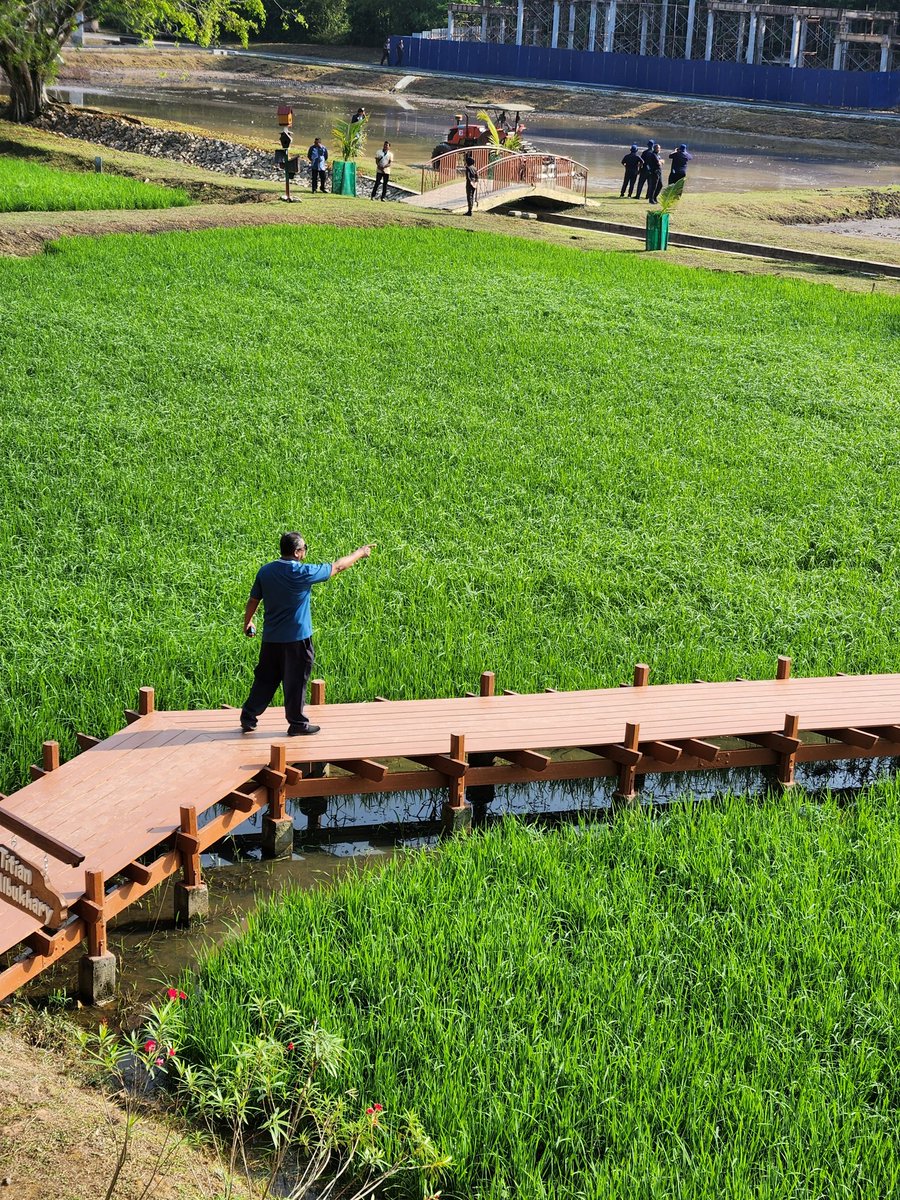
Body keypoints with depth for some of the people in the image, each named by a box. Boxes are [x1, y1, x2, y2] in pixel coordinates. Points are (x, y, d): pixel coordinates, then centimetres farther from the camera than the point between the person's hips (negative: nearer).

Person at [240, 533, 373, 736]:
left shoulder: (265, 571, 0)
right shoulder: (302, 572, -15)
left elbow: (253, 600, 8)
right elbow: (337, 567, -4)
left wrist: (247, 623, 25)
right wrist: (360, 553, 10)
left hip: (270, 638, 6)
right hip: (296, 638, -6)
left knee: (265, 678, 15)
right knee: (296, 681, 5)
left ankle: (248, 717, 17)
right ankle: (297, 723, 14)